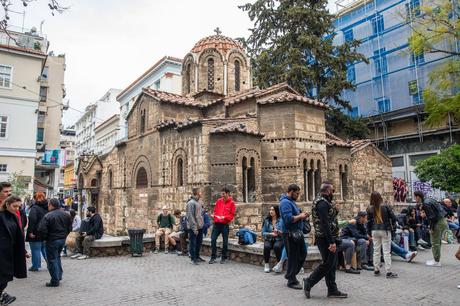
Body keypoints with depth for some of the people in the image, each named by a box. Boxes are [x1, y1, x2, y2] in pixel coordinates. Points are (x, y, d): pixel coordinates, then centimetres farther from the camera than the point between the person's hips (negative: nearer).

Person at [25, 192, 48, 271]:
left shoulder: (35, 208, -13)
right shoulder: (48, 207, 8)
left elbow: (32, 220, -23)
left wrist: (30, 231, -21)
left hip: (36, 233, -6)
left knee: (36, 250, 4)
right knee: (45, 248, 17)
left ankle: (35, 266, 13)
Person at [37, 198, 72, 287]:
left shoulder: (48, 216, -18)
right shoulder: (66, 215, 2)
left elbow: (41, 230, -20)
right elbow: (70, 228, 9)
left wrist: (44, 238, -3)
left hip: (52, 241, -6)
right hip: (62, 240, 6)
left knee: (52, 260, 5)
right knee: (57, 257, 24)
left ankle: (55, 281, 9)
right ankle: (59, 276, 28)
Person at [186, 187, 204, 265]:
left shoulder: (198, 202, 12)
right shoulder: (191, 203, -15)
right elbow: (190, 217, -19)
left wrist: (201, 224, 11)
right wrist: (194, 228, -19)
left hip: (200, 227, 9)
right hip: (193, 228, -9)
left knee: (199, 242, 16)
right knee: (193, 243, 1)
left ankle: (197, 257, 29)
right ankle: (193, 259, 12)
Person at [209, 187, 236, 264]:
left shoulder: (231, 203, -3)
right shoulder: (219, 201, 9)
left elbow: (232, 215, -4)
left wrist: (225, 217, -19)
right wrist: (213, 215, -4)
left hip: (225, 224, -3)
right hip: (217, 223, 3)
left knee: (225, 241, 5)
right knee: (213, 239, -2)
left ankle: (223, 258, 20)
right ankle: (213, 257, 11)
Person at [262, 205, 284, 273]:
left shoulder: (281, 220, -2)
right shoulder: (266, 221, 5)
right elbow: (263, 233, 4)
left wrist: (278, 231, -25)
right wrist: (270, 234, -13)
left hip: (279, 240, -2)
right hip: (269, 240, 2)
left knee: (276, 246, -35)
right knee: (266, 246, -31)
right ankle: (266, 264, -14)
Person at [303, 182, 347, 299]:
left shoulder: (322, 201, 16)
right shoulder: (322, 203, -17)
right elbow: (325, 224, -24)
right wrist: (331, 242, -24)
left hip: (328, 238, 10)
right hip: (326, 239, -10)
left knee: (332, 265, 13)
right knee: (327, 264, -4)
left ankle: (332, 290, 20)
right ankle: (309, 282, 7)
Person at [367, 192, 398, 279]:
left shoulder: (370, 209, -2)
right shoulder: (385, 207, -8)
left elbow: (368, 222, 2)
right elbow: (393, 217, -6)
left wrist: (369, 233, 12)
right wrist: (392, 226, 13)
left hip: (374, 231, 2)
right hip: (385, 230, -2)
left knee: (376, 251, 10)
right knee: (386, 251, 1)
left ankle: (376, 270, 16)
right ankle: (388, 272, 2)